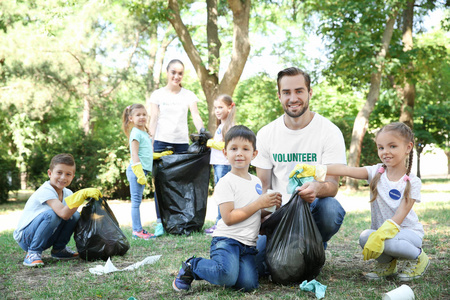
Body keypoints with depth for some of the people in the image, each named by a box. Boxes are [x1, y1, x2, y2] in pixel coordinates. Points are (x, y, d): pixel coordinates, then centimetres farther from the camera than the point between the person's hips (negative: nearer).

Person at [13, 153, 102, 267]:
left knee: (75, 215, -11)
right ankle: (33, 253, -18)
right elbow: (63, 214, -37)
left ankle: (58, 249, 5)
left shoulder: (67, 193, 1)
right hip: (25, 237, -7)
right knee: (51, 214, -34)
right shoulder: (45, 191, -24)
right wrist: (83, 193, -41)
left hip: (46, 237, 7)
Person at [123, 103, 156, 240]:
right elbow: (134, 155, -17)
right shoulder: (136, 133, -11)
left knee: (137, 201, 11)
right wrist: (140, 174, -20)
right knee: (136, 201, -6)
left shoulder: (144, 132, 17)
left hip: (143, 170, 9)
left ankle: (138, 229, 15)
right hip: (136, 170, -9)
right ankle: (137, 231, -5)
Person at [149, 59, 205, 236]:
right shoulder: (158, 95, 7)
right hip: (162, 142, -1)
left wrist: (202, 131, -21)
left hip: (182, 143, 2)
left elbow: (195, 115, -2)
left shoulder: (189, 95, 10)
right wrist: (151, 141, -8)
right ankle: (160, 222, -2)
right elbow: (153, 119, 3)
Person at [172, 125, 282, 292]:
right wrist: (259, 204, -13)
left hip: (248, 245, 6)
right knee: (227, 277, -32)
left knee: (248, 284, -19)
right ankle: (191, 266, -1)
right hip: (227, 239, -6)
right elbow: (229, 218, -16)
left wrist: (272, 208, 7)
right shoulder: (226, 183, -6)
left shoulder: (256, 181, 17)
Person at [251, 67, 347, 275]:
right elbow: (263, 186, 5)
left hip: (314, 206, -1)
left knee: (331, 209, -37)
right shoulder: (266, 134, 1)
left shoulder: (329, 132, -8)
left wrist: (318, 188, -39)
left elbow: (333, 185, -13)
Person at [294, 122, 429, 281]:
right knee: (365, 237, -29)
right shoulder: (376, 172, -4)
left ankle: (418, 257, -3)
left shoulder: (413, 182, -12)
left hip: (409, 231, -3)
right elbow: (346, 170, -20)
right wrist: (314, 169, -34)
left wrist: (379, 235, -33)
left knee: (387, 242, -35)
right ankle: (387, 264, 3)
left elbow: (399, 216, -19)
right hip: (381, 230, 4)